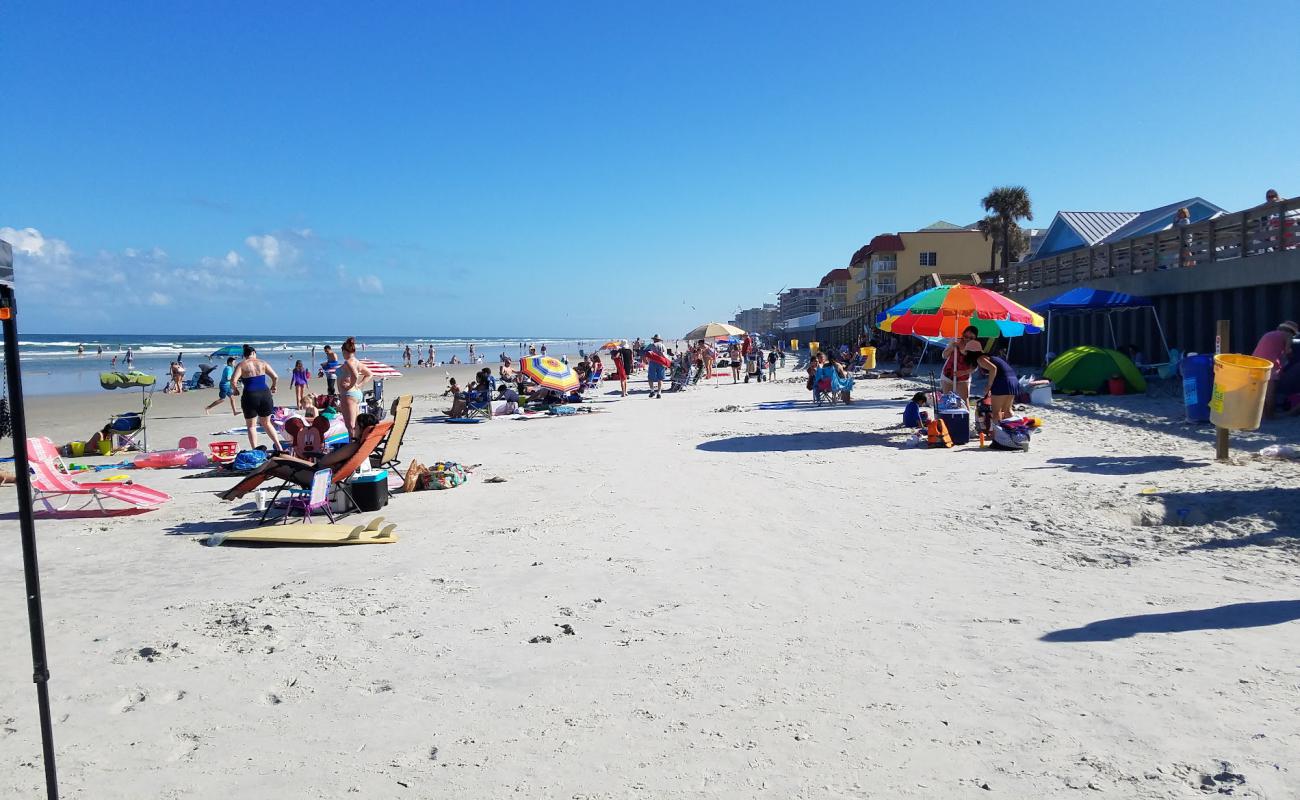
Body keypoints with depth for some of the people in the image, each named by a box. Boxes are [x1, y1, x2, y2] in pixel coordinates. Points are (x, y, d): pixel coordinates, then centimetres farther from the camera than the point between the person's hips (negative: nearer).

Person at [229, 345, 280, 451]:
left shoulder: (242, 365, 1)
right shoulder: (262, 363, 8)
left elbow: (233, 380, -13)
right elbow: (275, 377, 1)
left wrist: (235, 390, 6)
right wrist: (273, 387, 19)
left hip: (250, 395, -3)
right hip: (265, 394, 3)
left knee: (251, 426, 9)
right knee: (266, 423, 18)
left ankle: (255, 450, 2)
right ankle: (278, 446, 8)